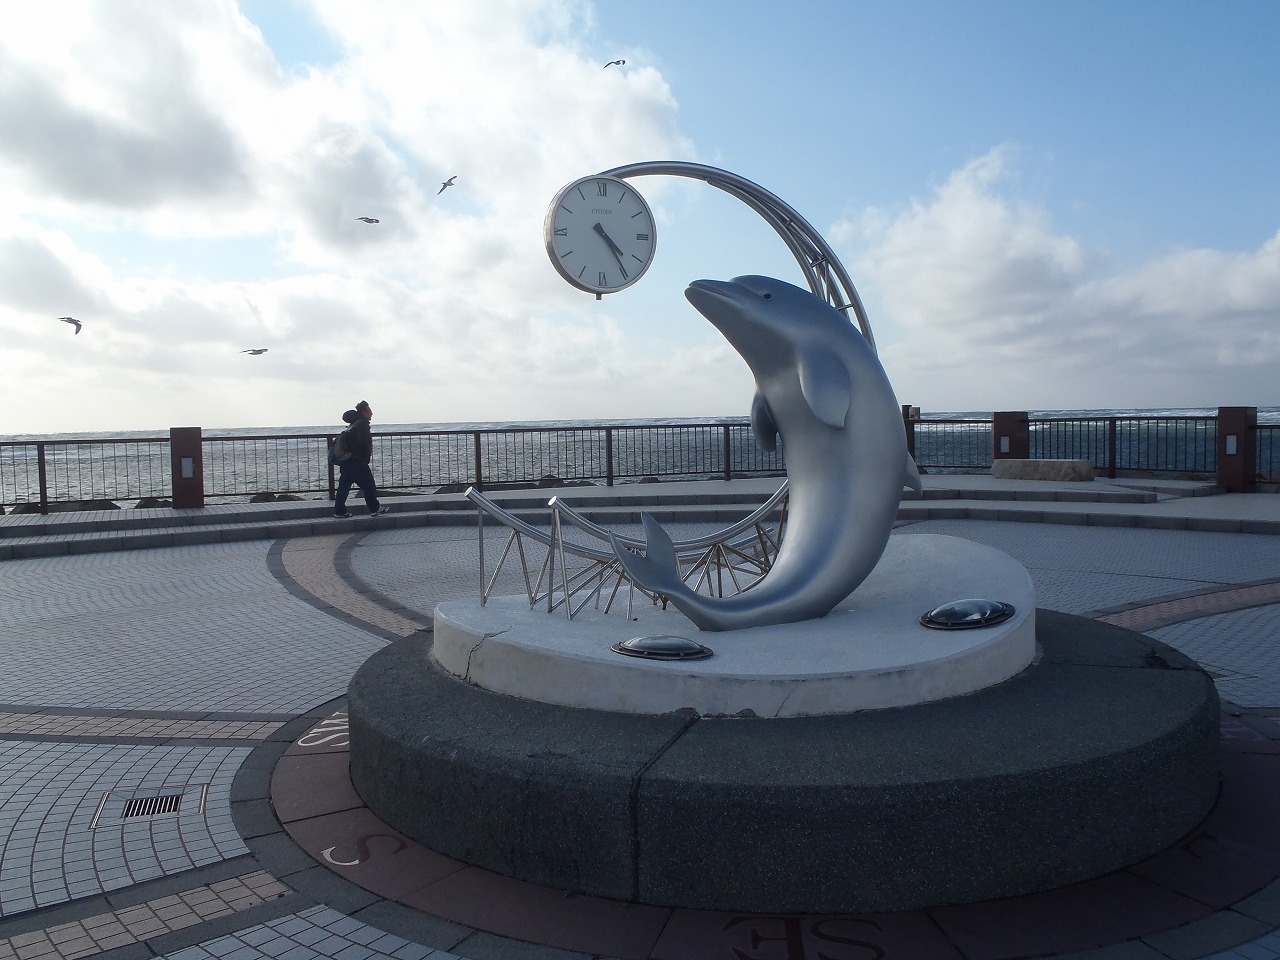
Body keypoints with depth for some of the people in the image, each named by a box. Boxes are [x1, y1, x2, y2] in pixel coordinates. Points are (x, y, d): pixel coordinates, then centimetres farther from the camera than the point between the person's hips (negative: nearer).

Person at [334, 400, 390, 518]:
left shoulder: (353, 424, 17)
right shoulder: (362, 424, -13)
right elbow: (363, 442, -24)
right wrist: (367, 454, -7)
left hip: (346, 462, 9)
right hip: (358, 463, -9)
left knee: (344, 486, 7)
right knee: (369, 485, 3)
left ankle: (339, 511, 7)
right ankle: (375, 509, 12)